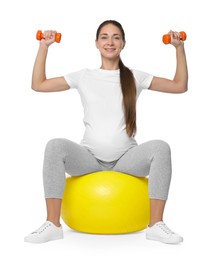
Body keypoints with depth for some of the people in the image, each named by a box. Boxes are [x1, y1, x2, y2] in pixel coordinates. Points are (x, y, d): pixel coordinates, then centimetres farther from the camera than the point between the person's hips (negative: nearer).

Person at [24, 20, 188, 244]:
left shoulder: (135, 77, 9)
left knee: (160, 147, -30)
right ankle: (52, 224, -25)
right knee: (56, 145, -31)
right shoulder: (84, 76, 9)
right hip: (89, 157, 0)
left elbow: (180, 86, 9)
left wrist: (179, 48, 4)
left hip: (126, 157, 0)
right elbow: (38, 85, 10)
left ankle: (156, 225, -24)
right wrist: (44, 47, 6)